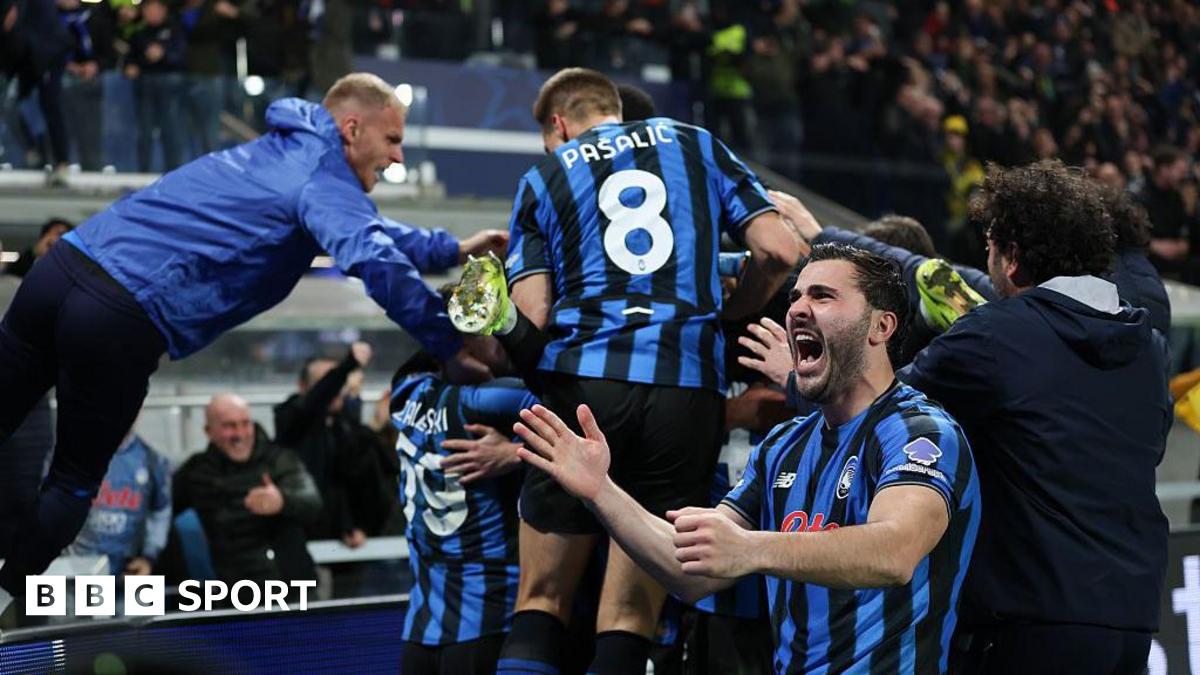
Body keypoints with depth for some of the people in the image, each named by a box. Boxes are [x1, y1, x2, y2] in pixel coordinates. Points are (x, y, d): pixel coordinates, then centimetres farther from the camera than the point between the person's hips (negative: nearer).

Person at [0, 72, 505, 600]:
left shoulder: (288, 151, 24)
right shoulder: (327, 179, -3)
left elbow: (363, 228, 38)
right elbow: (376, 261, -22)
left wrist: (453, 250, 36)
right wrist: (451, 346, -17)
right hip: (119, 321, -7)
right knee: (74, 483, 11)